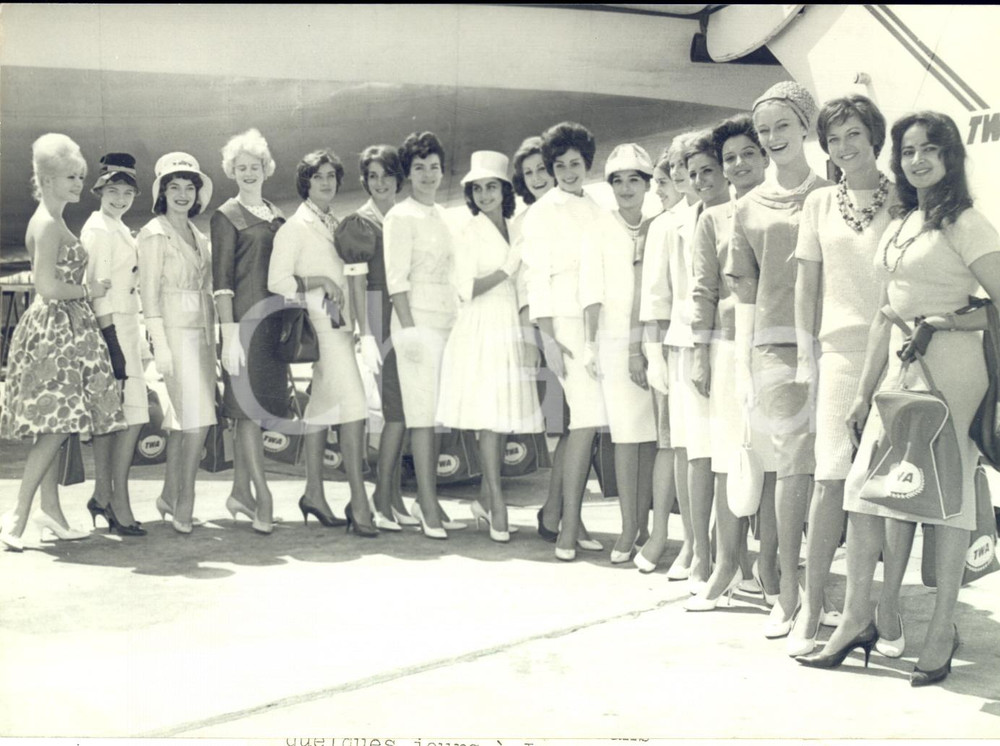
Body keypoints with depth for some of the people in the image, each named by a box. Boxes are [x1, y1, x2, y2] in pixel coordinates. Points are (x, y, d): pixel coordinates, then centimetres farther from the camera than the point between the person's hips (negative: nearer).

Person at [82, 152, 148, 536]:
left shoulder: (119, 230, 18)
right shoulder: (97, 230, -11)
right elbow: (98, 290, -16)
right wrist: (109, 338, -20)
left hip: (124, 327, 9)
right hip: (112, 327, -9)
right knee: (132, 415, -9)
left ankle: (103, 496, 19)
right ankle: (119, 504, -4)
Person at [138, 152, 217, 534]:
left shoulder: (197, 235, 17)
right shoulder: (155, 234, -4)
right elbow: (149, 293, -9)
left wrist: (212, 337, 12)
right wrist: (160, 345, -15)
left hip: (201, 331, 7)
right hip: (174, 330, -7)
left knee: (184, 419, 8)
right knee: (196, 419, -10)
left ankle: (171, 496, 18)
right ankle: (184, 503, -1)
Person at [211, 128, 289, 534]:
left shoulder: (275, 215, 17)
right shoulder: (227, 216, -2)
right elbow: (221, 279, -8)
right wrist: (229, 333, -14)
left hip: (273, 319, 6)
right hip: (244, 319, -6)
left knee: (252, 409, 10)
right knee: (249, 407, -7)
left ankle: (240, 492, 18)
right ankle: (263, 497, -8)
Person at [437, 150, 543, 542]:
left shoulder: (514, 230, 16)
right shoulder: (469, 232, -2)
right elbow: (467, 289, -10)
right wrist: (508, 269, -14)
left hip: (510, 330, 6)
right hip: (480, 330, -6)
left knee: (504, 420, 6)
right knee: (490, 419, -10)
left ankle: (486, 498, 17)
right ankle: (497, 507, -8)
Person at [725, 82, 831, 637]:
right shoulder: (749, 208, 14)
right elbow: (746, 293, 13)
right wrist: (742, 365, 7)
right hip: (773, 346, 1)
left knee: (820, 464, -4)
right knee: (789, 465, -3)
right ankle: (787, 590, 4)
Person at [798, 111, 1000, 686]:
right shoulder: (899, 225, 17)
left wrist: (943, 323, -14)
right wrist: (865, 391, 17)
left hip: (949, 369, -7)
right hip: (899, 366, 7)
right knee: (863, 482, 2)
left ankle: (943, 628, 8)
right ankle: (858, 619, 10)